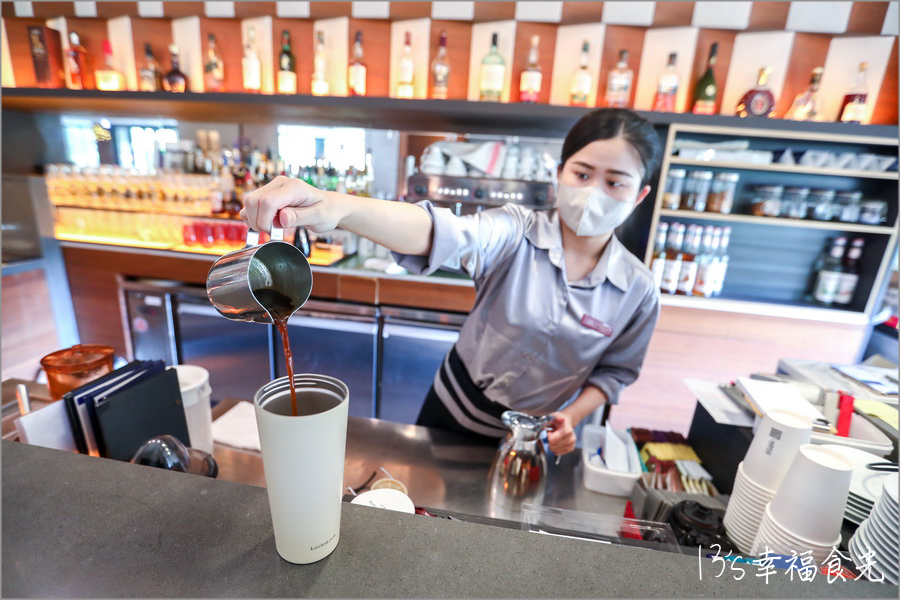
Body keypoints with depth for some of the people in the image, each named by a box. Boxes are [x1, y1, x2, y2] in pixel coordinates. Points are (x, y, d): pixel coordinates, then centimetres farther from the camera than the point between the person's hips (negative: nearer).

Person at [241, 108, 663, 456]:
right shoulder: (515, 234, -22)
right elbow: (440, 232, -42)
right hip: (454, 411, -1)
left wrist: (573, 416, -15)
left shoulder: (638, 289, -11)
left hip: (532, 442, 2)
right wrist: (336, 207, -60)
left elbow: (616, 369, 2)